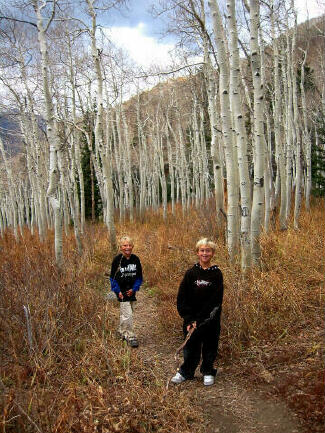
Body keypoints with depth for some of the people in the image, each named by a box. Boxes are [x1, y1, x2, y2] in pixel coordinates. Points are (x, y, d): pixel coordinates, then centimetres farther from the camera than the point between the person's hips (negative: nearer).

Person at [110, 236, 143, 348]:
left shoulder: (136, 259, -1)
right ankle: (130, 336, 1)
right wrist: (117, 291, -11)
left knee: (124, 313, 18)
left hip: (131, 291, 4)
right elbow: (112, 277, -4)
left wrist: (134, 289, -5)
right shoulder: (117, 259, -10)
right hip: (121, 291, -4)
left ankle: (122, 332, 36)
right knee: (127, 314, -10)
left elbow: (139, 276, 7)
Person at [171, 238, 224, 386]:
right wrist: (190, 320, -12)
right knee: (191, 347, 10)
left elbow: (216, 301, -9)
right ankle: (185, 372, 31)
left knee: (210, 346, 11)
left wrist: (199, 321, -13)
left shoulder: (216, 274, -5)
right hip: (191, 319, 1)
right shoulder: (191, 273, -2)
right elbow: (181, 298, -3)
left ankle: (208, 372, 32)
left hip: (210, 320, -1)